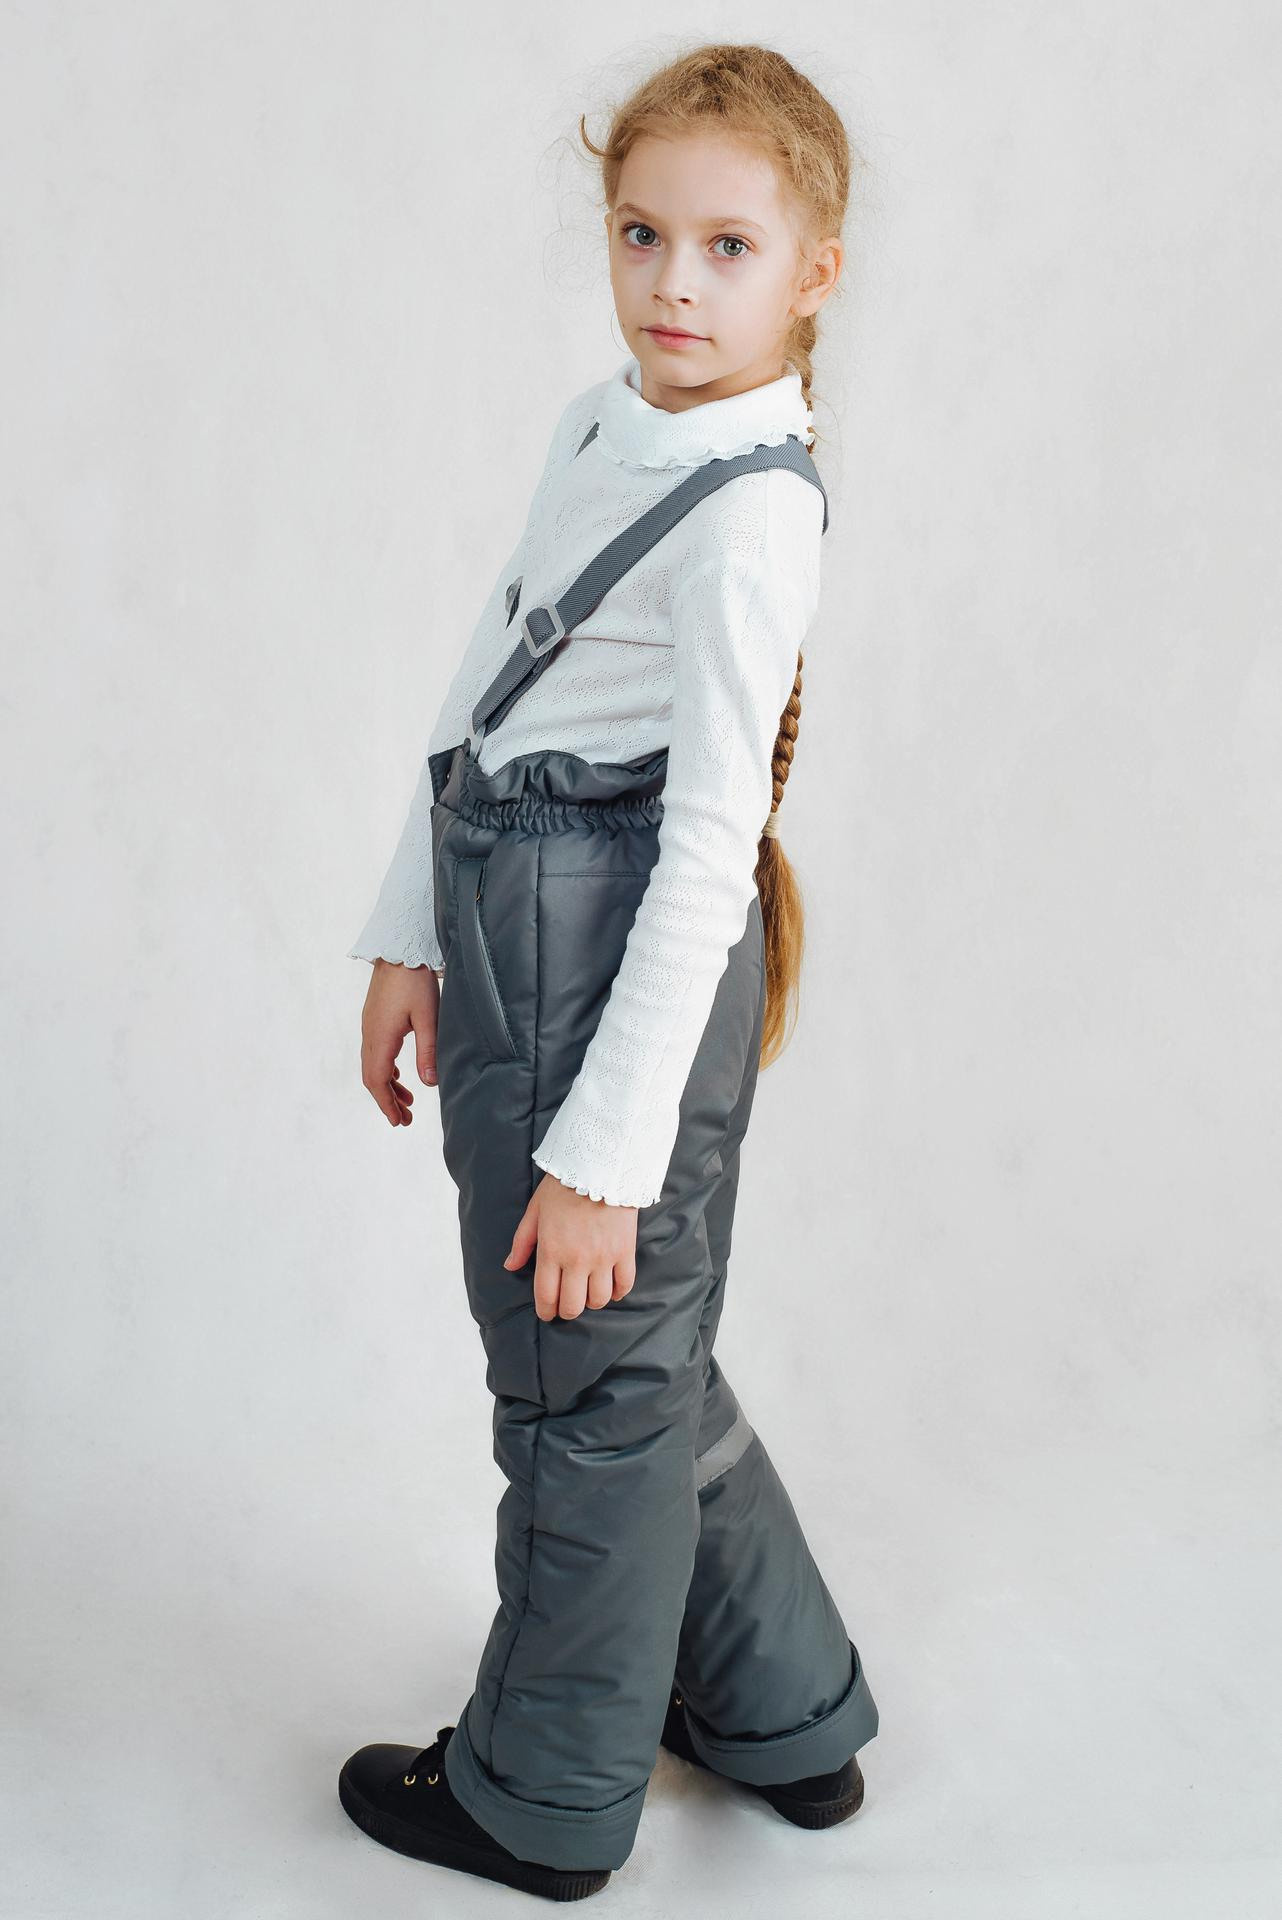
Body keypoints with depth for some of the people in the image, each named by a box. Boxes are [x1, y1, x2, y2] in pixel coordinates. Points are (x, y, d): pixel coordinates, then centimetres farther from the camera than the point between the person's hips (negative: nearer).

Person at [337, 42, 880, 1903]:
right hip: (515, 916, 9)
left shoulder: (753, 511, -18)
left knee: (592, 1374, 7)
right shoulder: (598, 423, 9)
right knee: (638, 1355, 20)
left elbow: (711, 848, -20)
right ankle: (782, 1713, 39)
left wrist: (605, 1145, -21)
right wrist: (411, 938, 14)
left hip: (623, 939, -9)